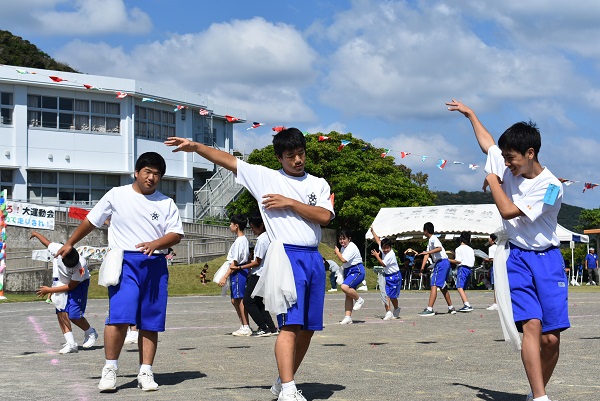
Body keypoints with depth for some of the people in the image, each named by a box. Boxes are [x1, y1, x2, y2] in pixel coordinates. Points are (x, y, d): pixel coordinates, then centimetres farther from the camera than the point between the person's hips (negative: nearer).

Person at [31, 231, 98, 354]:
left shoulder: (82, 265, -36)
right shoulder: (58, 250, -30)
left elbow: (71, 286, -25)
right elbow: (47, 243, -5)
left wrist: (49, 290, -21)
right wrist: (35, 234, 14)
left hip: (78, 283, -4)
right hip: (60, 281, 4)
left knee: (74, 315, -12)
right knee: (61, 311, -11)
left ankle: (90, 333, 16)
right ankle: (71, 344, -11)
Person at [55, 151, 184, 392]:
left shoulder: (166, 204, 10)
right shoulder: (117, 195, 8)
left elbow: (176, 234, 3)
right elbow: (92, 221, 17)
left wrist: (156, 243, -16)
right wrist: (70, 244, 21)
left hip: (155, 265, 2)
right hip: (124, 262, -2)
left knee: (150, 322, 2)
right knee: (120, 316, -16)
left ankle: (145, 372, 9)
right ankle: (110, 368, -2)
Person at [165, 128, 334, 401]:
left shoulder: (319, 184, 13)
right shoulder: (266, 178, 7)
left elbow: (324, 216, -2)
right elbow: (228, 160, 3)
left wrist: (290, 202, -6)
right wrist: (195, 147, -4)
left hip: (313, 258, 5)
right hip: (287, 256, -4)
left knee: (308, 327, 7)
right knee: (290, 324, -17)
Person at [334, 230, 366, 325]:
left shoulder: (352, 247, -15)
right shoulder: (343, 248, 15)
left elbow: (343, 260, -23)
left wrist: (337, 252, -8)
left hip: (357, 271, -9)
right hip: (348, 272, 9)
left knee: (345, 287, -30)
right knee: (348, 296, 5)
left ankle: (359, 300, -7)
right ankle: (348, 317, 5)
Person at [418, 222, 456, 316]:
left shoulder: (433, 238, -11)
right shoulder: (430, 240, 20)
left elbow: (439, 248, -29)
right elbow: (427, 254, 16)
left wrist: (428, 252, -31)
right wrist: (422, 267, 8)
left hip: (441, 262, -10)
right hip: (444, 263, 10)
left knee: (434, 285, -14)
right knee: (443, 287, 18)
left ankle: (430, 309, -21)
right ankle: (451, 308, 25)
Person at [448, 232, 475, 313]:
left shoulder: (459, 249, -3)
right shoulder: (471, 249, 17)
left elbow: (458, 261, -11)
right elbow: (473, 261, 14)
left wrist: (449, 260, 0)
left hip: (462, 268, -8)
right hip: (470, 269, 8)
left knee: (459, 287, -16)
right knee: (463, 288, 16)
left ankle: (467, 305, -31)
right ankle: (466, 305, 9)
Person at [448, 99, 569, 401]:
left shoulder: (550, 186, -13)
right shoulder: (507, 168, 3)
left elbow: (509, 211, -19)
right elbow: (487, 144, 24)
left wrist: (493, 181, -5)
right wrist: (469, 114, 35)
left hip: (547, 260, -2)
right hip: (518, 258, 2)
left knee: (551, 338, -6)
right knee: (531, 325, -17)